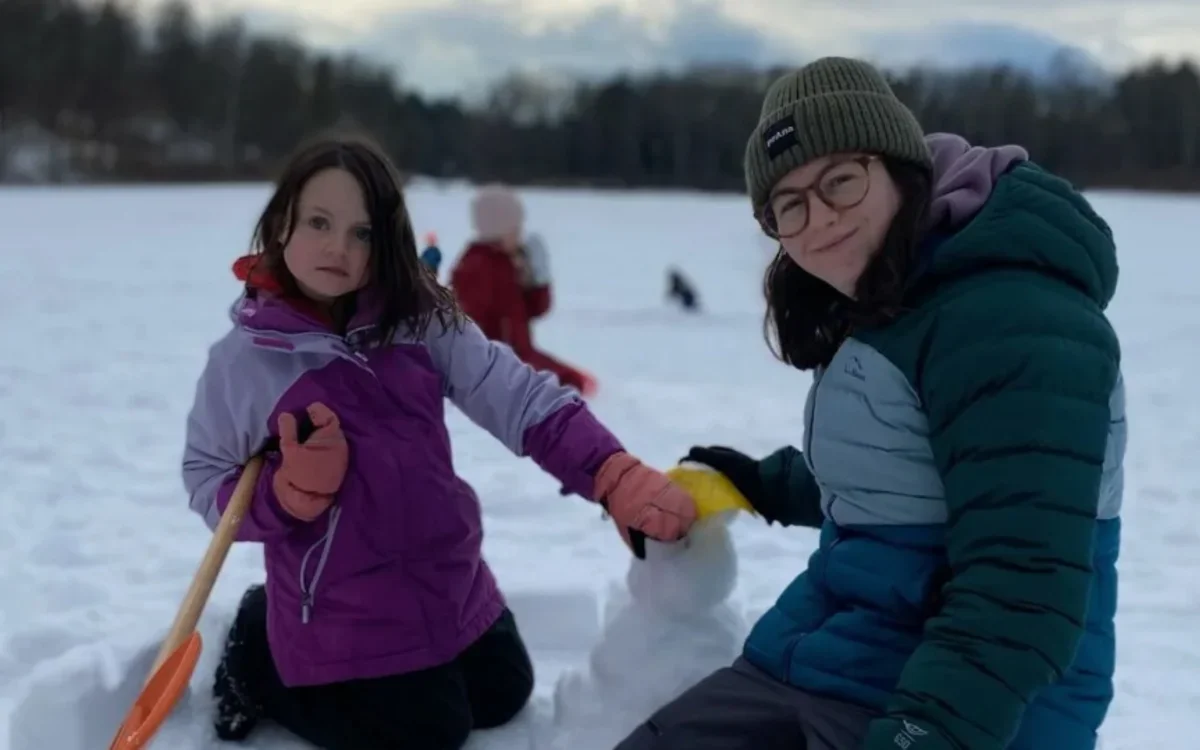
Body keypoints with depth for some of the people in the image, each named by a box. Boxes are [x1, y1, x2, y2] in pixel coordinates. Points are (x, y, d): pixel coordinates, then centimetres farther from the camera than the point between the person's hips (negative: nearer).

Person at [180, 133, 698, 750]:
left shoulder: (421, 321, -8)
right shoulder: (241, 359, -13)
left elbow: (523, 400, -14)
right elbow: (208, 484, -6)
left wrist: (620, 480, -29)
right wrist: (290, 490, -27)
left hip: (453, 588, 5)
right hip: (339, 615, -5)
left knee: (502, 698, 23)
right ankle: (260, 663, 22)